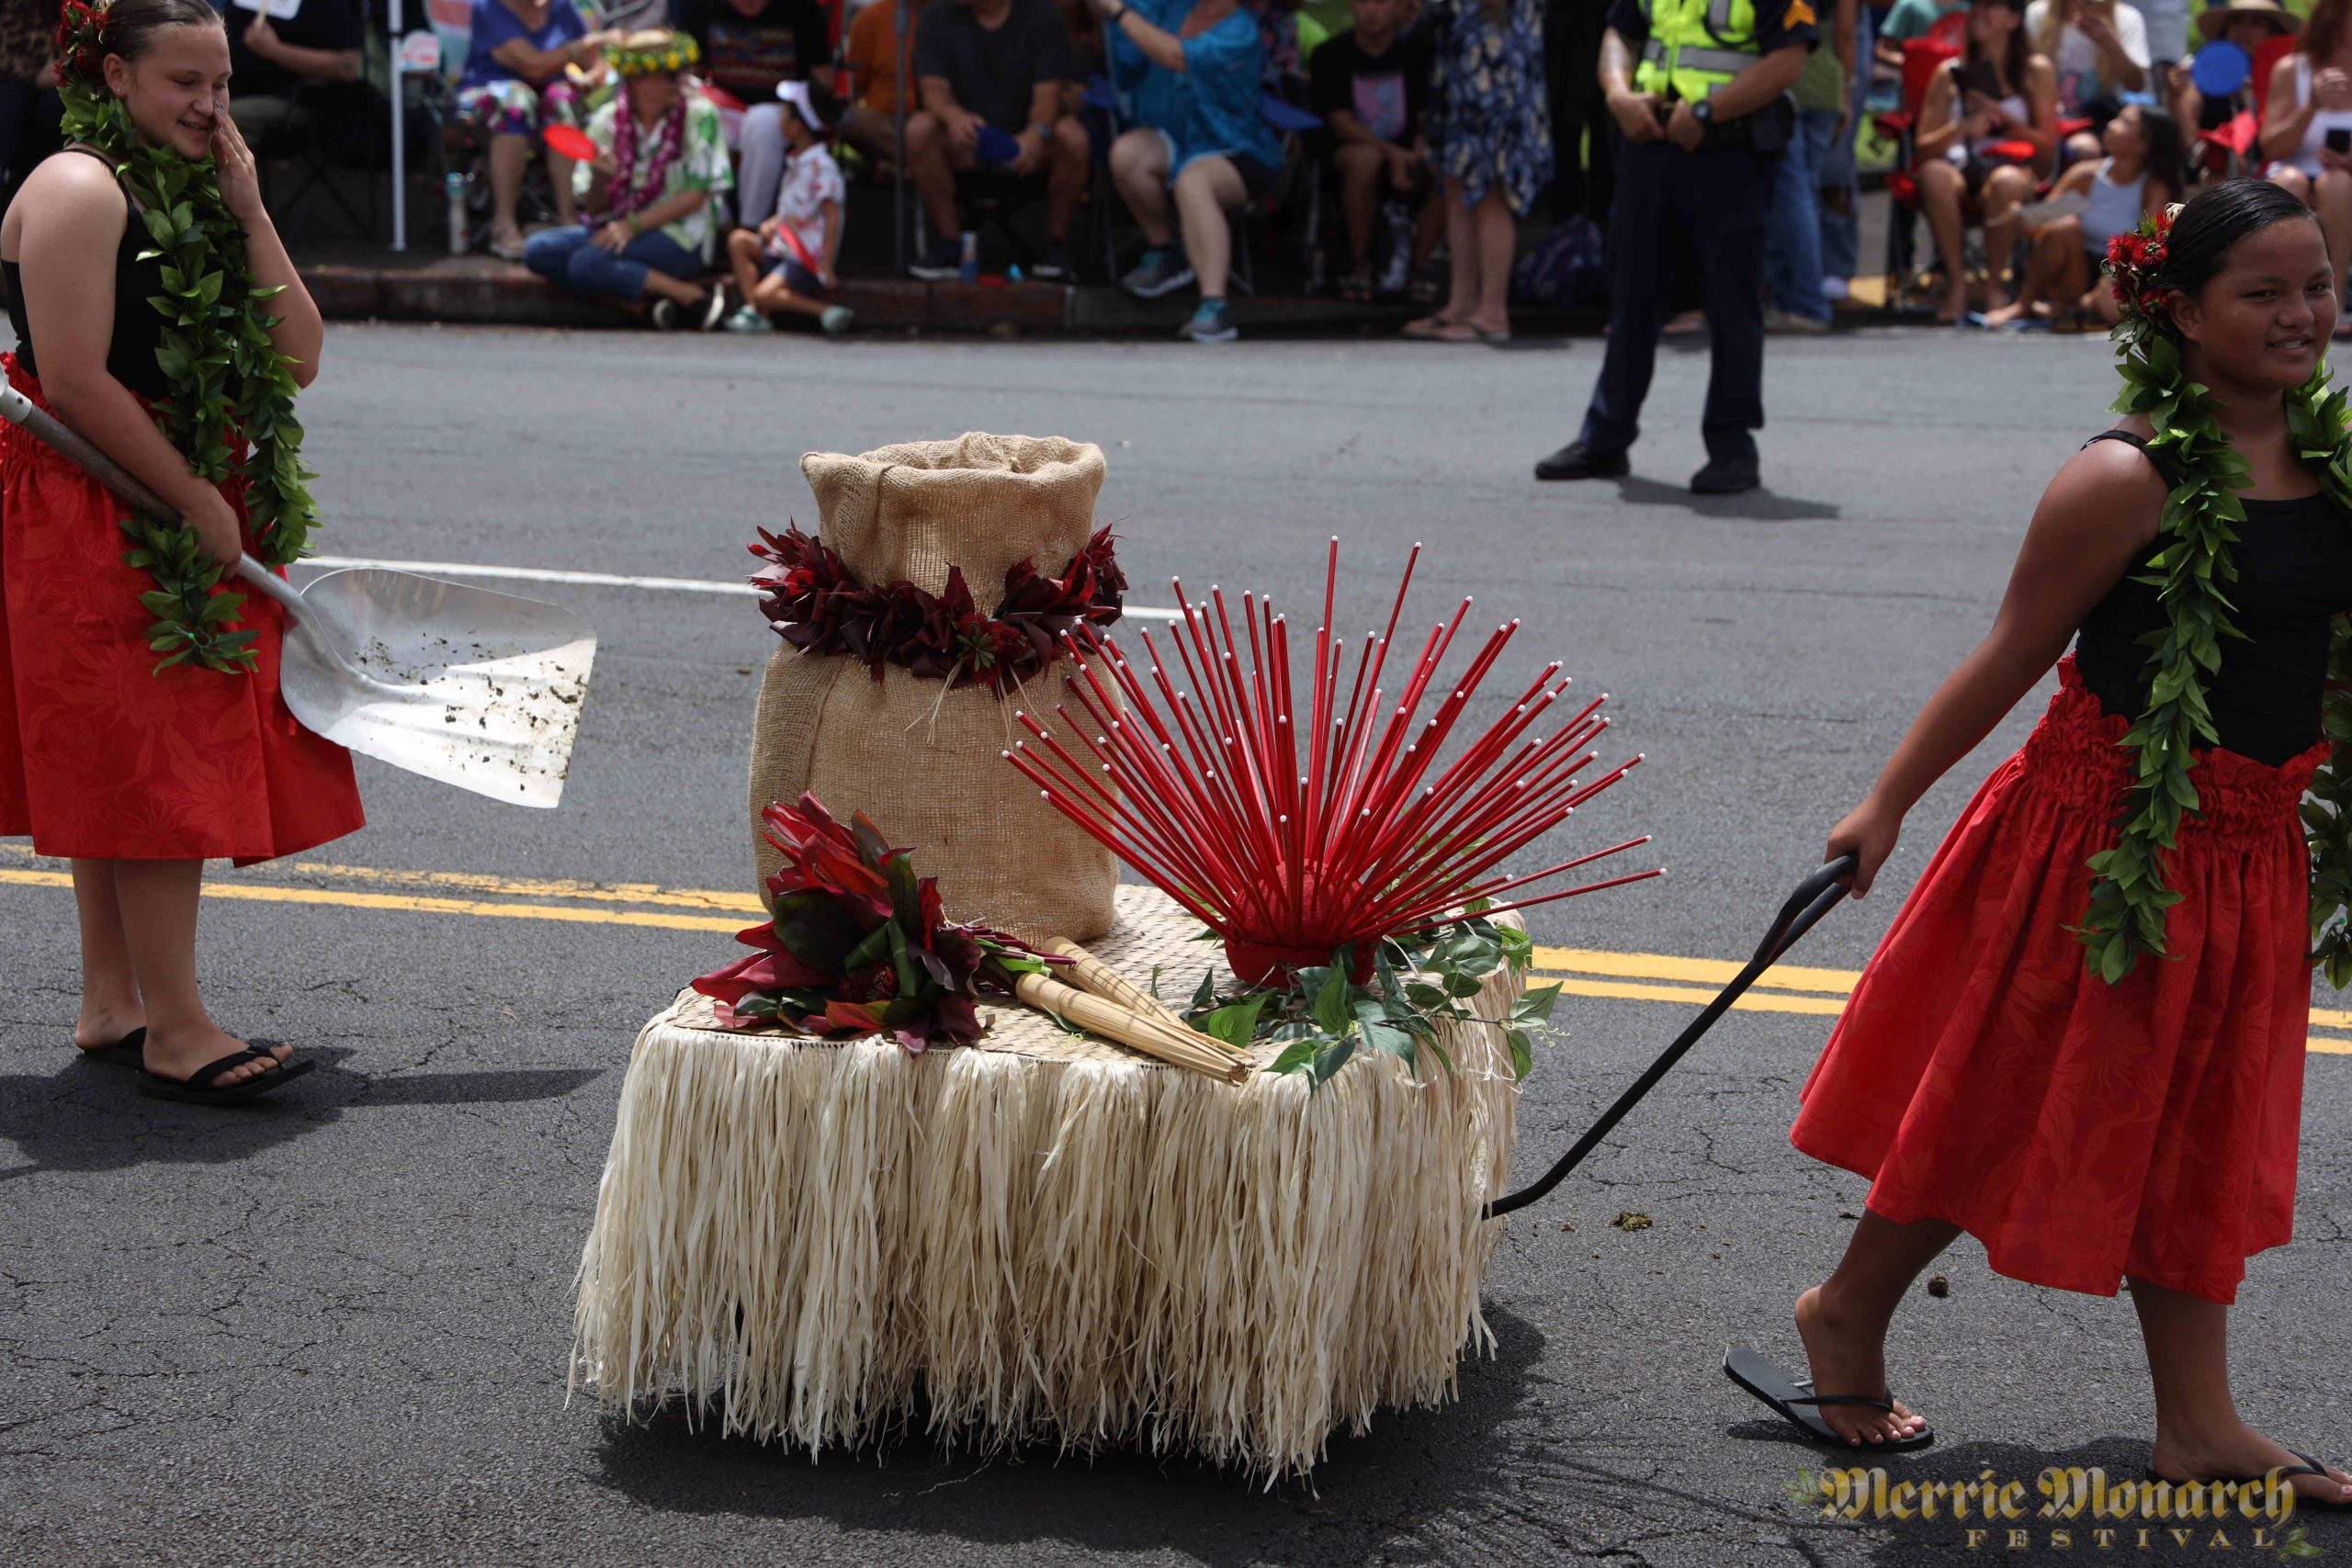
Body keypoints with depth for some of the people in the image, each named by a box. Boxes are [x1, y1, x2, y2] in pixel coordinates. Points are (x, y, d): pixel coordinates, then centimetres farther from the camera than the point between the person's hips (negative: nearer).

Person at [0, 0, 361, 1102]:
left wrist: (249, 214, -2)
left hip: (193, 510, 9)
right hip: (96, 515, -9)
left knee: (119, 771, 13)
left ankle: (111, 1006, 20)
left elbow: (297, 361, 5)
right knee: (155, 766, -10)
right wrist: (194, 500, -18)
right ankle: (175, 1030, -7)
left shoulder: (196, 193, 14)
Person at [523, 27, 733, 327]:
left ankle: (694, 297, -21)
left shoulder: (699, 115, -6)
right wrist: (599, 178, -18)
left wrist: (634, 224, -16)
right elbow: (597, 208, 6)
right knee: (539, 250, -19)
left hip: (679, 237, -6)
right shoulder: (608, 120, 4)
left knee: (587, 264, -31)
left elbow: (696, 197, -8)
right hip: (619, 229, 6)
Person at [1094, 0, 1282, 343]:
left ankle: (1214, 306, -49)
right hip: (1174, 143, 6)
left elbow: (1176, 57, -30)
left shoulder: (1240, 35, -17)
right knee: (1126, 153, -28)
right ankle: (1163, 256, -5)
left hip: (1236, 153, -6)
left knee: (1192, 181, -39)